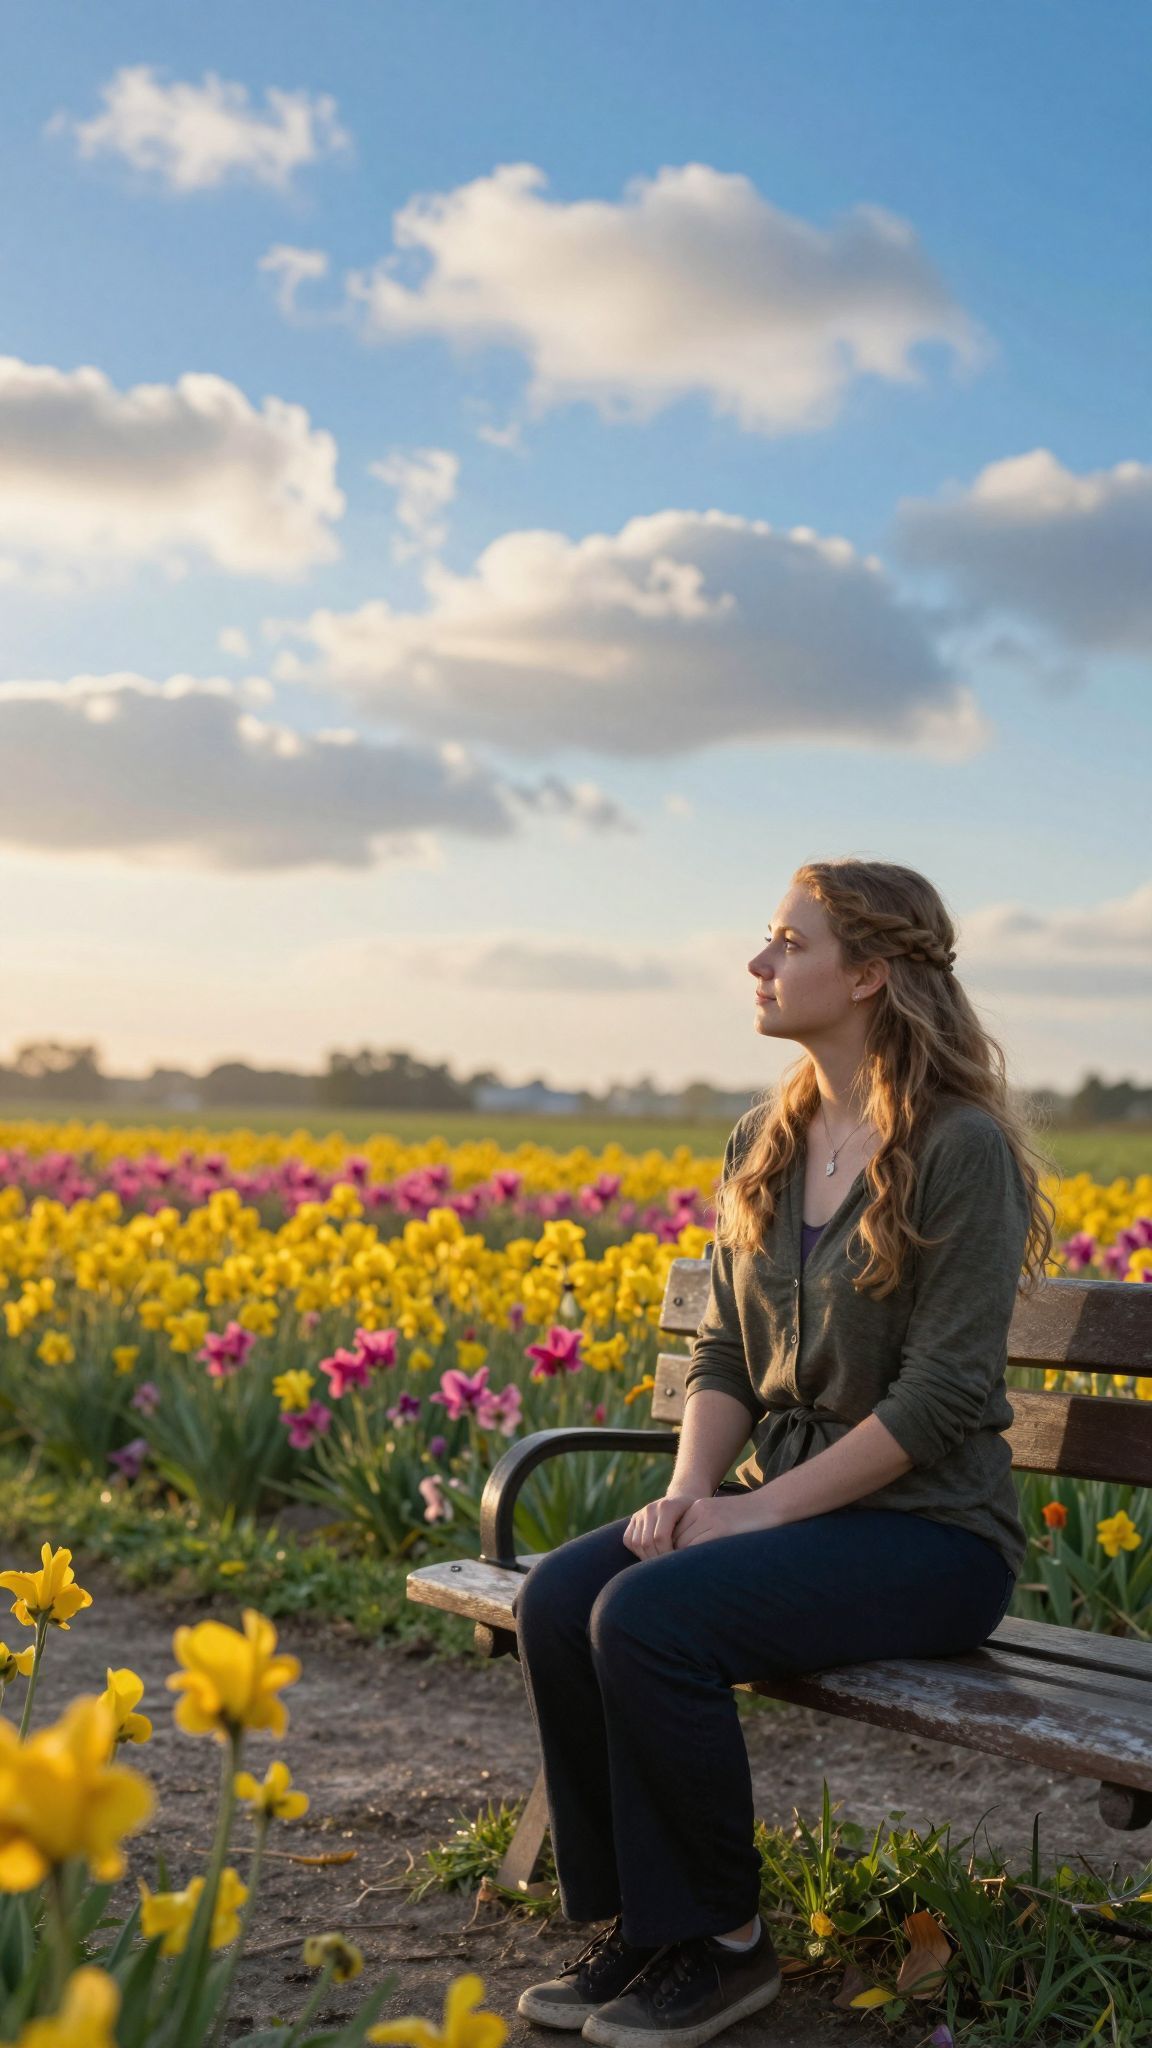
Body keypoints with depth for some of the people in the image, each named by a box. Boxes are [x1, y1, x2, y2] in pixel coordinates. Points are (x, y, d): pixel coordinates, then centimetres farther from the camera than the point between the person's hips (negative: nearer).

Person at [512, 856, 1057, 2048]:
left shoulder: (960, 1148, -13)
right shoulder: (764, 1144, 10)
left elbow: (943, 1394, -18)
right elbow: (723, 1352, 11)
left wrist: (756, 1507, -19)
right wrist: (688, 1486, -8)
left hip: (926, 1531, -7)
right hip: (781, 1507, 7)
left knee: (650, 1619, -28)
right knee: (555, 1599, -18)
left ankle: (721, 1942, -7)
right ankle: (632, 1921, -2)